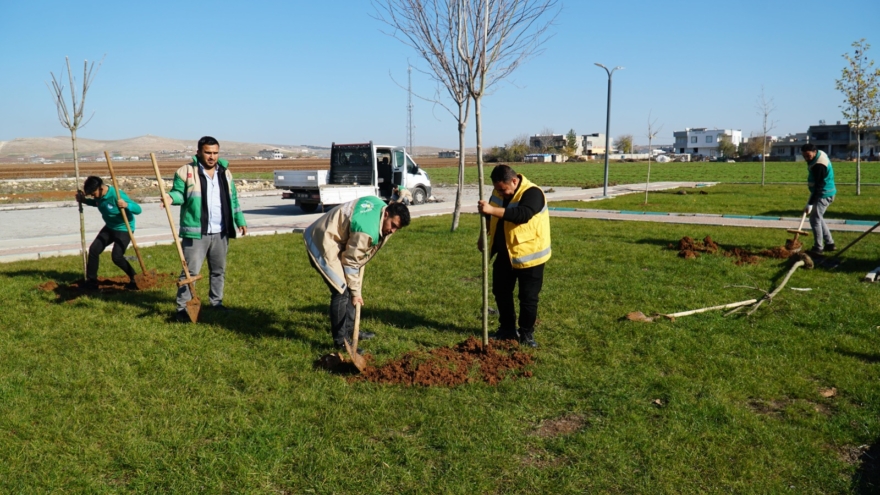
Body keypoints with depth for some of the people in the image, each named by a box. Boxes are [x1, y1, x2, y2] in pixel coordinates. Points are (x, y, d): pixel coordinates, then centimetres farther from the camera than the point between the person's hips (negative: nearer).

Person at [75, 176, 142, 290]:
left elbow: (138, 209, -29)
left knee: (117, 257, -19)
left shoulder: (117, 195, -28)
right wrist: (84, 200, 5)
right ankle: (91, 281, 12)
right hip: (109, 227, 8)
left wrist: (126, 205, -49)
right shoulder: (99, 196, -4)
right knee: (93, 249, -1)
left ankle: (135, 278, 3)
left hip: (123, 229, -8)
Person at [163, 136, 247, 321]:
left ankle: (216, 302, 30)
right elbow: (179, 193, -2)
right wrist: (171, 197, -25)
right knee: (190, 271, -5)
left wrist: (240, 220, 17)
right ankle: (182, 308, 2)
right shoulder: (186, 172, -5)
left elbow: (233, 199, 18)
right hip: (196, 232, -5)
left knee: (219, 270, 16)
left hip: (220, 233, 6)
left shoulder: (225, 172, 12)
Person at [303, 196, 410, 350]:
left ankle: (349, 329, 28)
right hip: (323, 243, -10)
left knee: (349, 289, 15)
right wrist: (356, 292, -14)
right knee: (342, 291, -11)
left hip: (335, 239, 10)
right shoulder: (367, 231, -32)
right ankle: (340, 340, -2)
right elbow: (351, 262, -23)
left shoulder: (381, 205, -4)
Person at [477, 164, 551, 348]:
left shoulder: (532, 193, -23)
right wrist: (484, 236, 11)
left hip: (528, 255, -7)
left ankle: (526, 333, 18)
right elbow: (491, 215, 17)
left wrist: (492, 210, -43)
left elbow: (522, 215, -40)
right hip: (504, 253, 7)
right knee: (501, 291, 14)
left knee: (528, 297, 2)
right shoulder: (499, 191, 1)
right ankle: (507, 329, 28)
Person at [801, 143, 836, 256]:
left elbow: (818, 187, -26)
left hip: (824, 195, -10)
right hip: (823, 193, 10)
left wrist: (810, 204, -26)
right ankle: (829, 244, 23)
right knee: (818, 218, 17)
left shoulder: (819, 165, -27)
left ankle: (818, 248, -3)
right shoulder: (819, 154, 4)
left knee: (815, 219, -8)